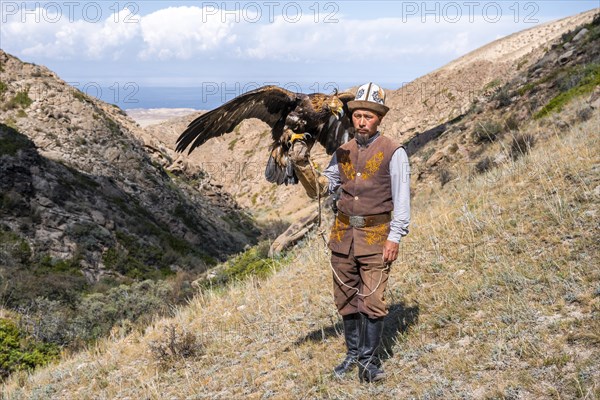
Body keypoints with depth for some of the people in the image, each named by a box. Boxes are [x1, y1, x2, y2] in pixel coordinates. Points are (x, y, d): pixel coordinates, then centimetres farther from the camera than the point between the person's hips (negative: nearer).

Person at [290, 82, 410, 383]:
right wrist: (302, 165, -7)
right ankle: (353, 354, 26)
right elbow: (319, 189, 10)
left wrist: (395, 237, -13)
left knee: (372, 301, -4)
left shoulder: (393, 153, -5)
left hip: (375, 236, -5)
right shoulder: (343, 153, 9)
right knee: (346, 299, 12)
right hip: (343, 234, 5)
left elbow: (402, 199, -7)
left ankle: (369, 360, 10)